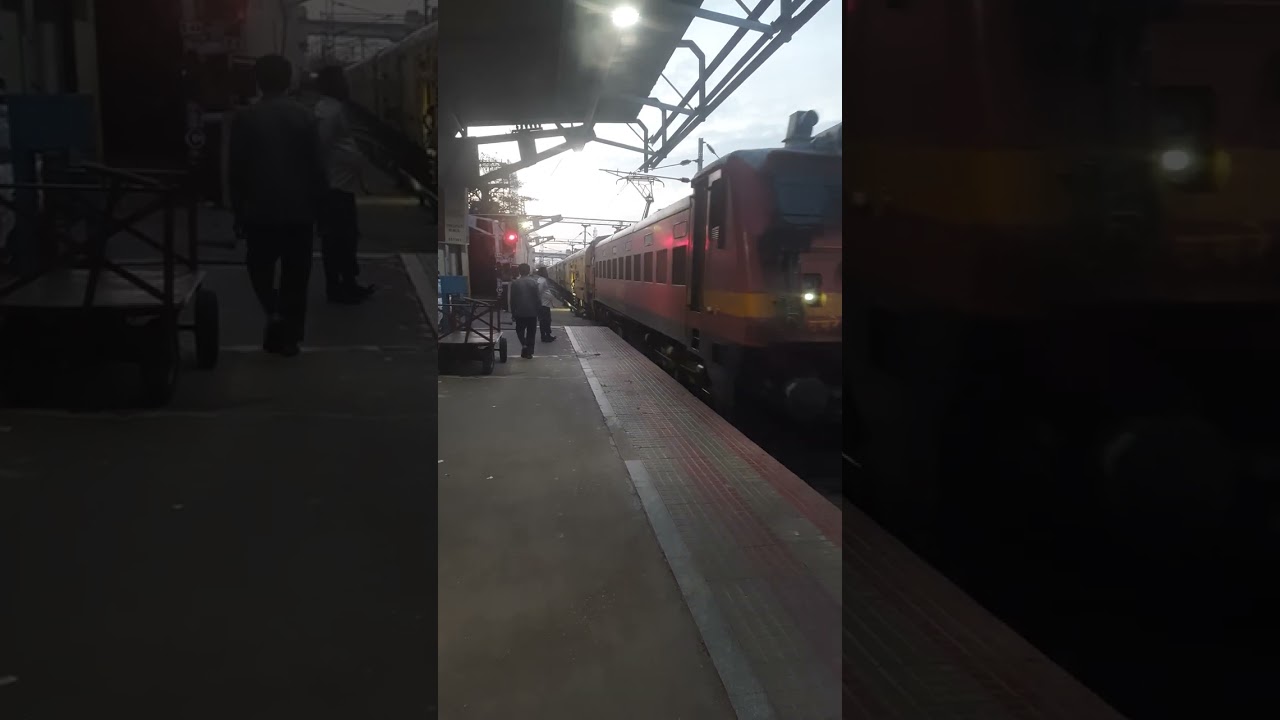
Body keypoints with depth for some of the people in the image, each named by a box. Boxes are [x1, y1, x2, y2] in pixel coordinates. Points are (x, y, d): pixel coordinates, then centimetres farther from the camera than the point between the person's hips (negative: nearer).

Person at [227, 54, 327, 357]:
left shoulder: (245, 118, -3)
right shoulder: (304, 116, -2)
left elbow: (235, 170, -2)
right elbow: (315, 167, -1)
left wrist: (238, 210, 7)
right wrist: (315, 205, 8)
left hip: (260, 209, 0)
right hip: (299, 209, 1)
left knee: (260, 266, 17)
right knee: (295, 275, 8)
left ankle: (274, 312, -7)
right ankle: (289, 338, 11)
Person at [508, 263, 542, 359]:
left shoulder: (515, 283, -5)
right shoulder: (534, 282, -6)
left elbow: (512, 299, -3)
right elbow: (538, 298, -5)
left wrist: (513, 312, 6)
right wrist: (538, 310, 6)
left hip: (520, 312, 0)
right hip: (532, 312, 0)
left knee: (520, 330, 17)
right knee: (531, 333, 9)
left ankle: (524, 344, -7)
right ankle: (529, 352, 9)